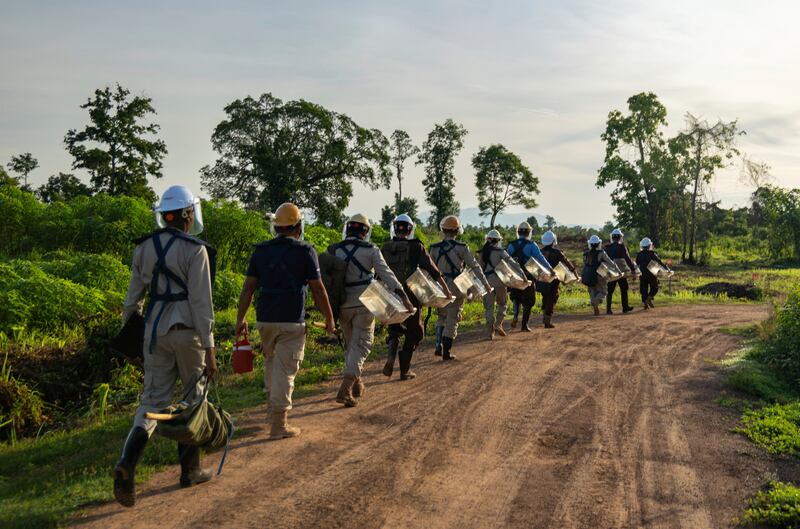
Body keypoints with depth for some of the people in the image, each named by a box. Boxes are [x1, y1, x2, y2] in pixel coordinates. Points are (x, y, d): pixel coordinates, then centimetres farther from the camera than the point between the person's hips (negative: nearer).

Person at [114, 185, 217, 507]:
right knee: (195, 397, 12)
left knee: (153, 399, 8)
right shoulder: (195, 250, -11)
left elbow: (133, 296, 10)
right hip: (187, 328, -5)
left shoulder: (144, 248, 7)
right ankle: (189, 468, 20)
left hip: (155, 329, 5)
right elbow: (201, 302, -14)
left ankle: (127, 462, -13)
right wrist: (209, 349, -11)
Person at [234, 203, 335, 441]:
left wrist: (241, 318, 11)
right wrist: (329, 319, 5)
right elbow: (317, 289, -4)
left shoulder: (260, 250, 6)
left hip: (265, 319, 4)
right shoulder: (305, 251, -4)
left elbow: (248, 287, 5)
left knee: (271, 361, 25)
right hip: (292, 321, -4)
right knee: (285, 370, 0)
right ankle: (278, 425, 2)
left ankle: (272, 407, 32)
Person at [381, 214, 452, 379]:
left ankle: (391, 356, -8)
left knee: (395, 329, 20)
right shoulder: (416, 247, -7)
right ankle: (405, 369, 11)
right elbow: (432, 270, -8)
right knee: (413, 332, 12)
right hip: (411, 295, -3)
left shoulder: (385, 248, 3)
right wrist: (445, 287, -2)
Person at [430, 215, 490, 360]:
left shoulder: (434, 248, 1)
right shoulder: (461, 248, -7)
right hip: (456, 287, -3)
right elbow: (474, 266, -7)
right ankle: (447, 352, 5)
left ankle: (438, 345, 5)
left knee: (442, 316, 20)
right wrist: (485, 283, -1)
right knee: (452, 319, 5)